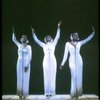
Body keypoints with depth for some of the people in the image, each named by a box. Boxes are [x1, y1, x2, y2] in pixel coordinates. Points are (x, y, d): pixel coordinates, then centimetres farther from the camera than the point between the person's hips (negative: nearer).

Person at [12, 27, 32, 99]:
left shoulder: (28, 47, -5)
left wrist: (27, 65, -14)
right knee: (20, 78, 5)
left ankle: (25, 94, 8)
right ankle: (20, 93, 12)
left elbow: (30, 57, -8)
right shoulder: (19, 45, 8)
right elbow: (14, 39, 6)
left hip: (26, 63, -4)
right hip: (19, 63, 4)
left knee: (25, 79, 0)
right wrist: (13, 31, -4)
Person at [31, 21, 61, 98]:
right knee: (46, 77, 1)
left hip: (53, 61, 0)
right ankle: (47, 92, 2)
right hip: (46, 61, 0)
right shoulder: (43, 45, 9)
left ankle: (52, 92, 2)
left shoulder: (53, 44, 7)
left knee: (52, 76, 0)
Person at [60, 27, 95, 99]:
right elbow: (65, 54, 3)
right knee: (74, 77, -6)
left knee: (79, 76, 3)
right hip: (72, 61, -3)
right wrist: (62, 63, -1)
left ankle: (78, 92, 11)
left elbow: (88, 39, 1)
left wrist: (93, 33, -11)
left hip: (79, 61, 3)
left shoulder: (79, 43, 11)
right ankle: (73, 93, 2)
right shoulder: (68, 44, 4)